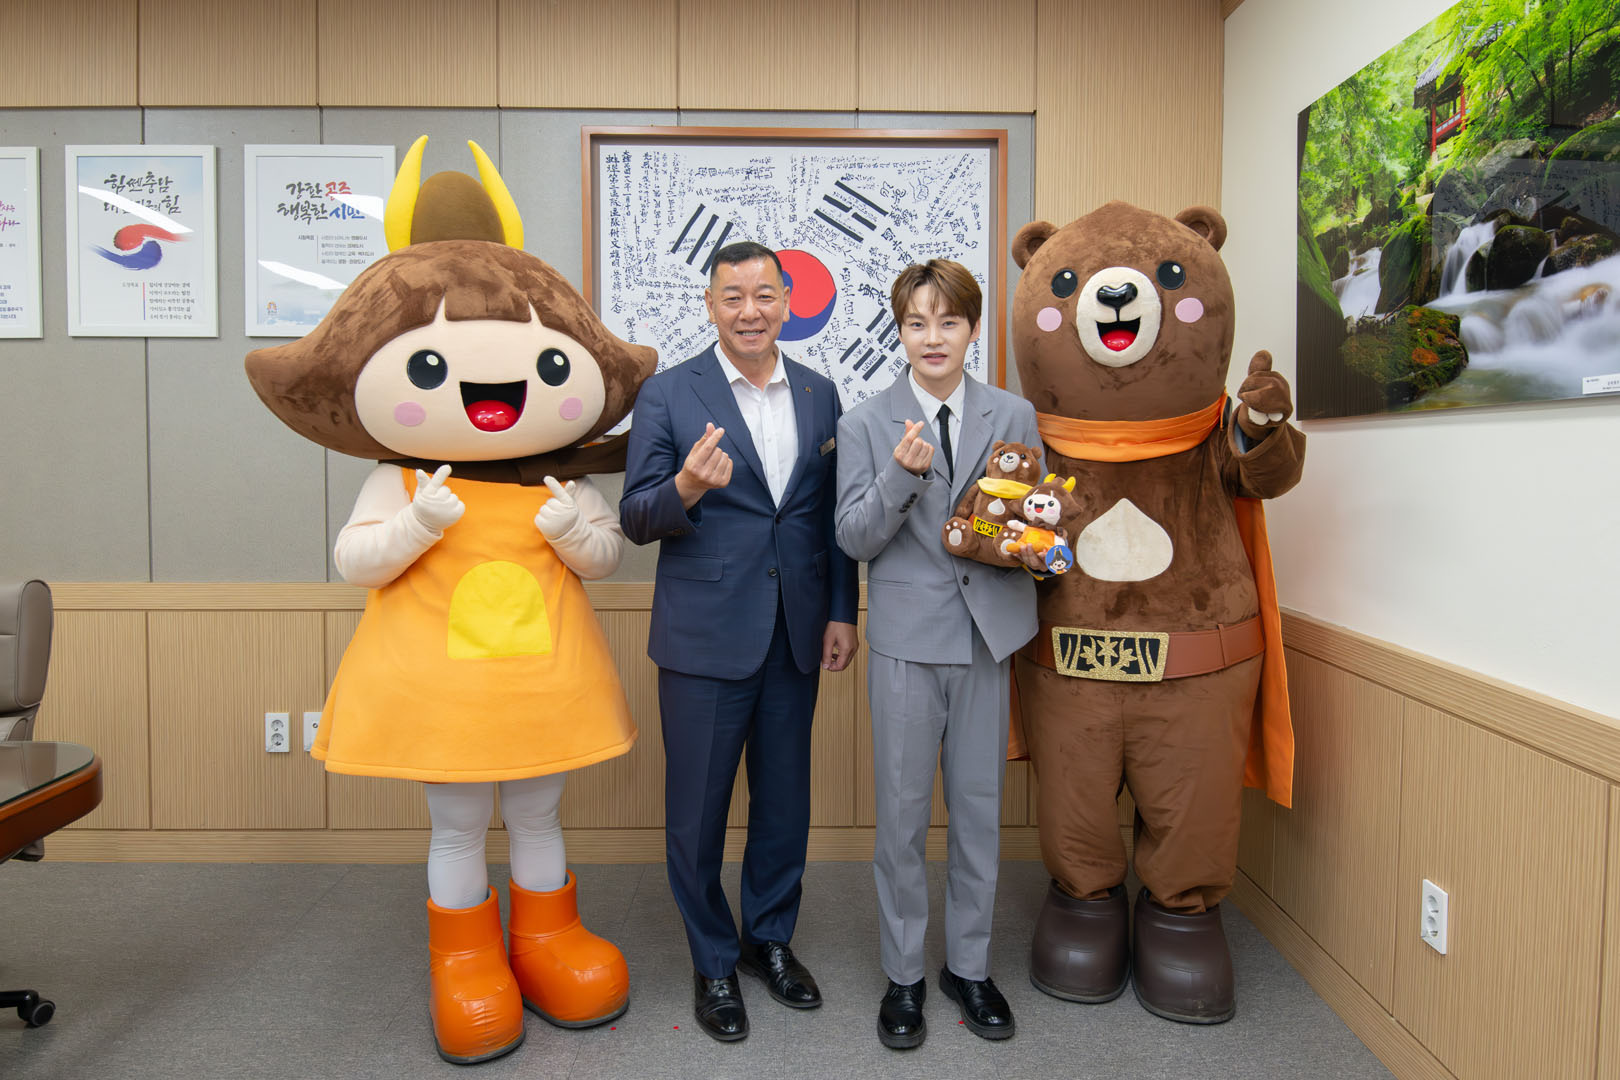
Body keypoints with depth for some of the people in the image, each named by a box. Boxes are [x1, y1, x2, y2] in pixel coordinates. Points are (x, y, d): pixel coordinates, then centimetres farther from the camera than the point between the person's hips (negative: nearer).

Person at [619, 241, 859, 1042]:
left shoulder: (820, 395, 7)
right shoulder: (668, 394, -5)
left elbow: (832, 513, 11)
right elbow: (636, 519, -7)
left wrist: (842, 611, 7)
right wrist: (686, 487, -27)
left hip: (794, 637, 4)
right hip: (705, 637, -3)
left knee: (785, 801, 15)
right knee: (697, 810, 8)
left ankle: (770, 938, 37)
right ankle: (713, 961, 29)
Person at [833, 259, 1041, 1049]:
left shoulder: (1014, 416, 5)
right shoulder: (864, 424, 1)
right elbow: (854, 538, -5)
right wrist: (902, 474, -21)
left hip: (988, 633, 2)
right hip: (906, 637, -1)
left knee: (979, 807, 12)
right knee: (902, 813, 7)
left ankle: (969, 966, 30)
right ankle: (904, 974, 25)